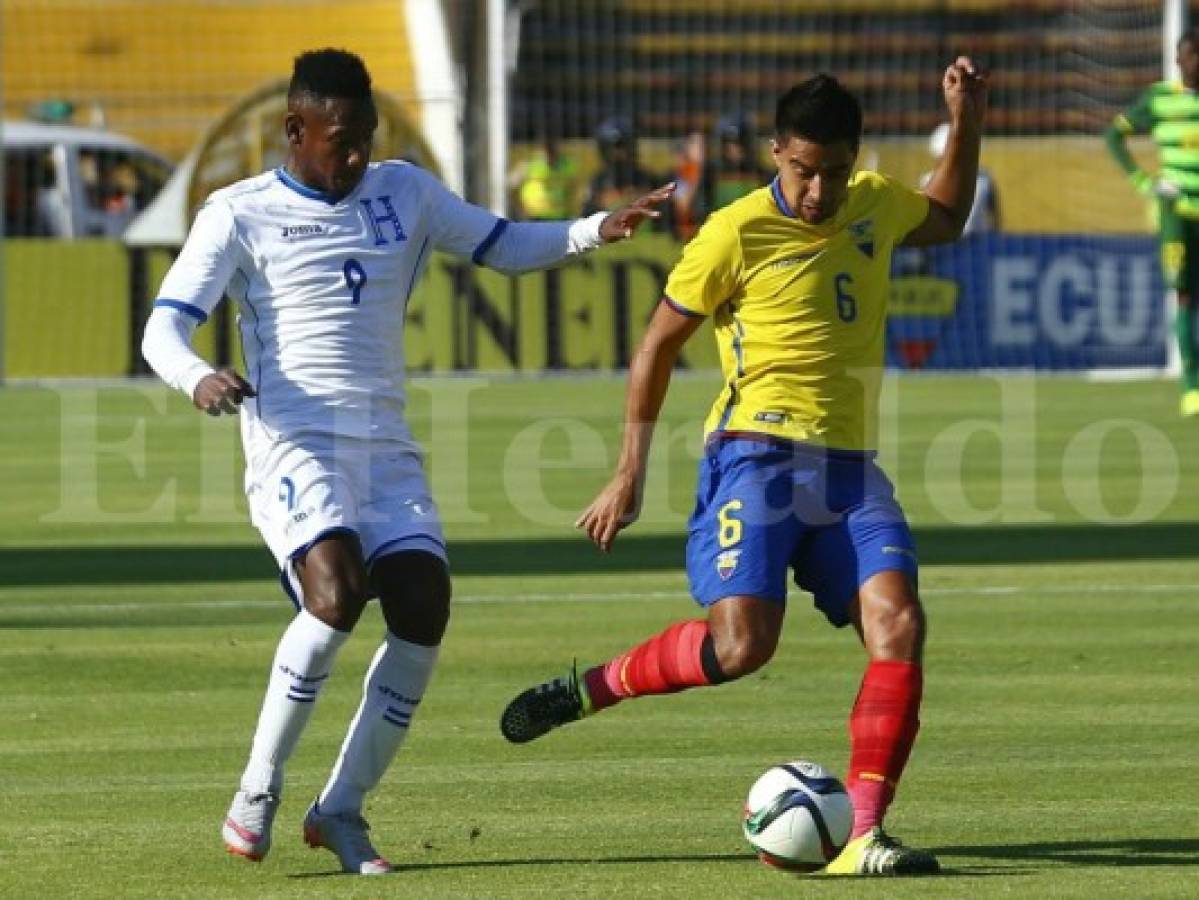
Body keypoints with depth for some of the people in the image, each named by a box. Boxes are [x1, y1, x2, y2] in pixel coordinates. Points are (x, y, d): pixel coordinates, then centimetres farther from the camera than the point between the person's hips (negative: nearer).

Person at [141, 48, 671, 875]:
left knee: (423, 606, -13)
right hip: (295, 443, -5)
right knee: (337, 593, -28)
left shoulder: (404, 192, 15)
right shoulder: (240, 216, 1)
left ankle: (343, 809, 1)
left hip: (387, 448, 5)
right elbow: (164, 328, -5)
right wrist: (198, 378, -28)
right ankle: (258, 791, -11)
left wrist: (596, 231, 3)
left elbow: (504, 246, 21)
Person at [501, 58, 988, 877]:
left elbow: (946, 220, 36)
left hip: (848, 467, 5)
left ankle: (862, 835, -18)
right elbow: (660, 345, 4)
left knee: (899, 624, -17)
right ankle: (589, 688, 4)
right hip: (757, 455, -5)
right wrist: (630, 476, 3)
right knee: (742, 641, -22)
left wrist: (966, 127, 20)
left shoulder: (877, 206, 11)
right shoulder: (738, 233, -6)